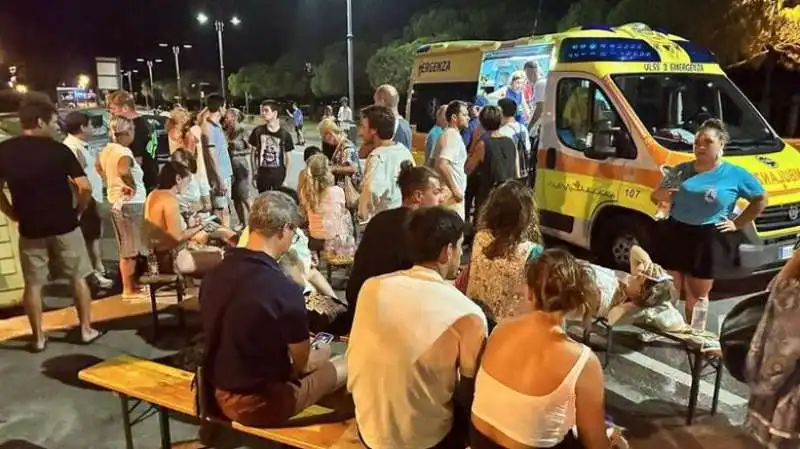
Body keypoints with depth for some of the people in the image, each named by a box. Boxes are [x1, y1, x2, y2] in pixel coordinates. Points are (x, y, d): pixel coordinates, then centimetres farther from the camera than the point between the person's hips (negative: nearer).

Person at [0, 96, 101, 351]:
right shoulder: (58, 150, -11)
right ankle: (86, 330, 18)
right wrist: (78, 210, -1)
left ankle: (38, 337, 19)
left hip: (29, 227, 2)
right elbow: (85, 187, -17)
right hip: (64, 225, -2)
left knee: (33, 284, 12)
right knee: (78, 277, 12)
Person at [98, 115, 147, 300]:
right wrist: (131, 185, -25)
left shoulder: (106, 150, 7)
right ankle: (129, 290, 9)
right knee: (131, 249, 1)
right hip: (130, 203, -9)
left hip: (115, 202, 9)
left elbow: (99, 167, 26)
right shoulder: (124, 151, -20)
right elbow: (123, 170, -40)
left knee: (125, 247, 18)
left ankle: (131, 283, 30)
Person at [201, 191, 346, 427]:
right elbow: (302, 363, -12)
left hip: (219, 393, 7)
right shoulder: (285, 290, -27)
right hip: (259, 404, -7)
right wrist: (320, 355, 12)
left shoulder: (214, 274, -5)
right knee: (345, 365, 9)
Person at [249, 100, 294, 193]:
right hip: (262, 175, 1)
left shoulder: (284, 134, -4)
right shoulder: (258, 131, -2)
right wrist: (254, 172, 2)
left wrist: (286, 177, -1)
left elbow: (287, 157, 2)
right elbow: (254, 153, 6)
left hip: (279, 175, -1)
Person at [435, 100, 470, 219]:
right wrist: (454, 189, -23)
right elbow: (442, 165, -28)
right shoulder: (452, 135, -15)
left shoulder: (453, 135, 15)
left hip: (453, 194, 10)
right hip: (452, 195, -10)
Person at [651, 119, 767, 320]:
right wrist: (660, 194, -8)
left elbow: (761, 199, 8)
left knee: (698, 295, 9)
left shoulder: (735, 175, -1)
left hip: (710, 240, -2)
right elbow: (655, 196, 15)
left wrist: (737, 224, -1)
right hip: (674, 234, 2)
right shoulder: (682, 169, 7)